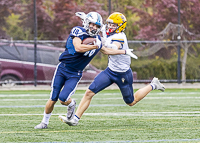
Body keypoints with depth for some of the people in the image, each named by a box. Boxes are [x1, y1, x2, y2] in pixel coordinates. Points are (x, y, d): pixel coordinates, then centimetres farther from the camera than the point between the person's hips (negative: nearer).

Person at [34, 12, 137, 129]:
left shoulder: (97, 39, 6)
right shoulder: (79, 31, -11)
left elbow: (106, 51, 26)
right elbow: (78, 48, -28)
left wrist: (124, 52, 29)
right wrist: (95, 46, -21)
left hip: (75, 74, 3)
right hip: (63, 68, -2)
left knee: (63, 99, -16)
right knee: (53, 99, -2)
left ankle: (71, 104, 19)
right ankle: (45, 122, 19)